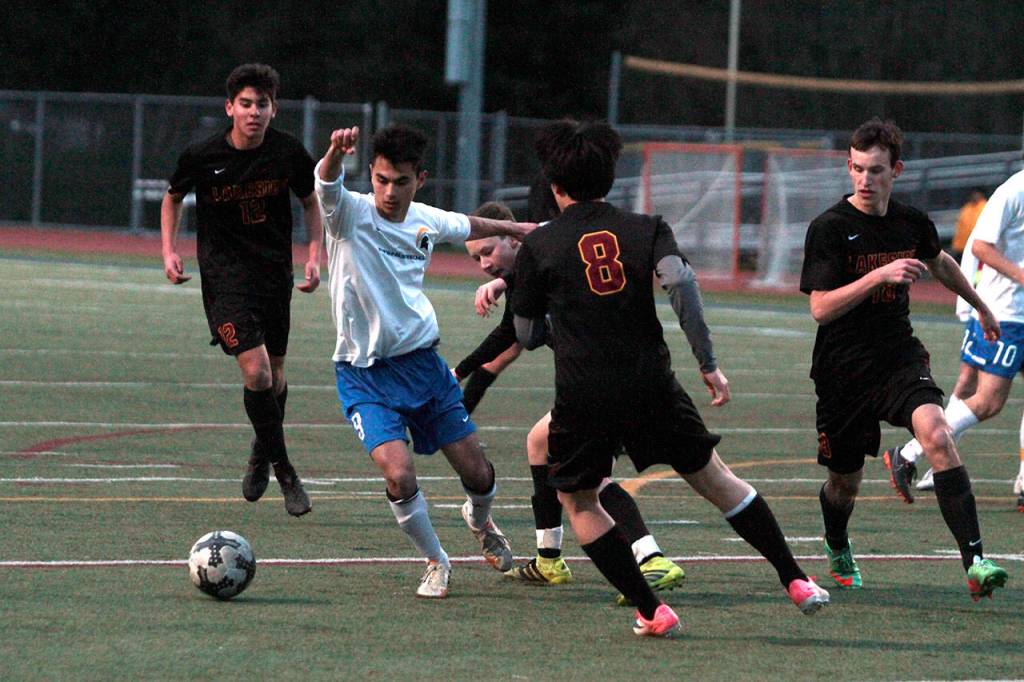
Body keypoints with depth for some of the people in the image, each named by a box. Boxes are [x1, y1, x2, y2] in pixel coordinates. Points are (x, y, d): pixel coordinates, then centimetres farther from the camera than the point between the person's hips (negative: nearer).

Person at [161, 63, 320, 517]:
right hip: (225, 276, -3)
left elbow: (311, 203, 12)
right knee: (256, 373, -17)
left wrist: (315, 256, 0)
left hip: (275, 273, 3)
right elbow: (173, 198, 10)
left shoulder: (289, 153, -6)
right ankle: (283, 470, 1)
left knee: (275, 376, 11)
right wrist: (169, 251, -1)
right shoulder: (203, 156, -11)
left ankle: (262, 454, 40)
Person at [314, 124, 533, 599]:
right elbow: (327, 183, -37)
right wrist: (337, 151, -59)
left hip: (422, 362, 4)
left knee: (477, 474, 5)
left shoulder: (427, 222, 1)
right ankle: (435, 563, 6)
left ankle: (480, 523, 43)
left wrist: (515, 228, 41)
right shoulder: (350, 213, -14)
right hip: (364, 375, -4)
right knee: (399, 474, -22)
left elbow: (468, 226, 25)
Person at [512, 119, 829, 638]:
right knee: (713, 478, 15)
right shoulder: (646, 230, 6)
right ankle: (795, 580, 13)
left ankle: (650, 610, 8)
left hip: (582, 400, -2)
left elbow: (527, 336, 8)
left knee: (578, 499, 17)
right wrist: (708, 363, -11)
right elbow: (679, 281, -13)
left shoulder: (537, 247, 3)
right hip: (652, 389, 2)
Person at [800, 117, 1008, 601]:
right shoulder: (829, 228, -12)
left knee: (936, 435, -26)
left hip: (900, 359, 2)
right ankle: (837, 550, 47)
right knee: (845, 483, 11)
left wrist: (979, 305, 40)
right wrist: (879, 275, -30)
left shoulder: (912, 223, 2)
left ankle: (974, 561, -33)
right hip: (843, 370, -2)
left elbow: (939, 262, 27)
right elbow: (820, 308, -20)